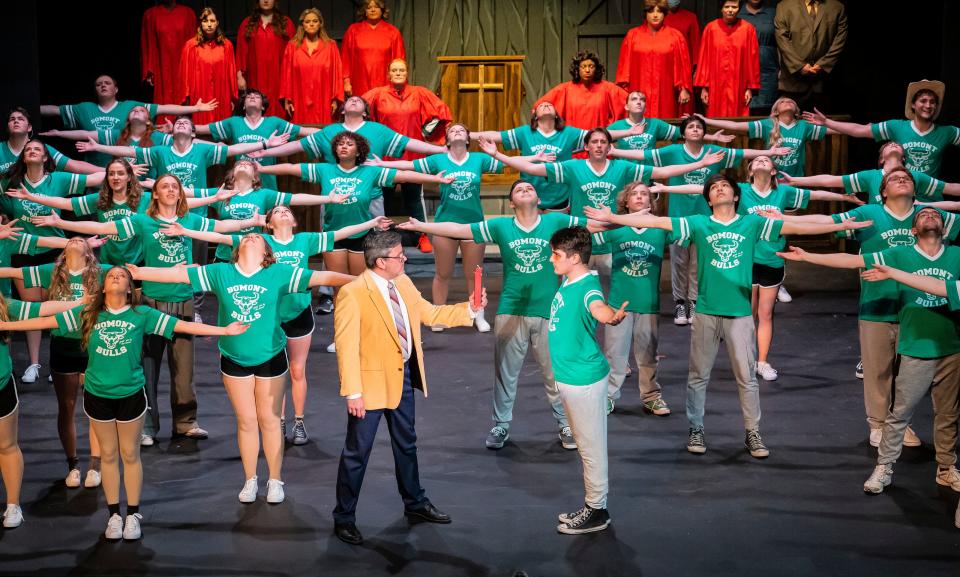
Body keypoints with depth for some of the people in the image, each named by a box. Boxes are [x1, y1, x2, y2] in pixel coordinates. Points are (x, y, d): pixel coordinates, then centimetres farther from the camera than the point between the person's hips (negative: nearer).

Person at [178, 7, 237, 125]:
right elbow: (186, 73, 1)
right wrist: (186, 99, -1)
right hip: (199, 98, -1)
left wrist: (233, 98, 7)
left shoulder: (226, 45, 5)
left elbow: (231, 72, 8)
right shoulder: (191, 45, 0)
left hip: (221, 98, 1)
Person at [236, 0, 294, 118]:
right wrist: (239, 75, 0)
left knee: (277, 111, -8)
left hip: (278, 77, -1)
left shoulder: (286, 23, 7)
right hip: (255, 77, 1)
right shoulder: (247, 23, 11)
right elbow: (241, 51, 8)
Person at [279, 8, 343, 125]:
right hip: (300, 102, 0)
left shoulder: (330, 46, 4)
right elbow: (287, 73, 6)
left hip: (323, 102, 0)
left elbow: (337, 73, 2)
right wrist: (286, 99, 1)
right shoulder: (292, 46, 5)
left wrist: (335, 99, -3)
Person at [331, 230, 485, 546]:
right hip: (373, 380, -7)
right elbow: (347, 347, -21)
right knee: (357, 452, 3)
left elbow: (430, 313, 15)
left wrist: (469, 309, 3)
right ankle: (344, 518, 16)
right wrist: (353, 393, -23)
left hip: (404, 376, 7)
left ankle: (415, 504, 38)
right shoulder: (352, 294, -20)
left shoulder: (403, 283, 3)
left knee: (406, 443, 22)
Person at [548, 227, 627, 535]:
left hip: (585, 379, -10)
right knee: (584, 445, 19)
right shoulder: (567, 283, 6)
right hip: (569, 377, 10)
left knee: (591, 447, 2)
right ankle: (591, 506, 31)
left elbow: (597, 307, -46)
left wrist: (612, 315, -66)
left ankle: (596, 511, 13)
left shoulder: (588, 286, -22)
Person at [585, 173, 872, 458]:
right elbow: (656, 222, -4)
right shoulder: (698, 223, 0)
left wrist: (841, 225, -5)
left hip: (740, 313, 0)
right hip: (706, 312, 0)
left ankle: (753, 433, 17)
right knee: (699, 375, 9)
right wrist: (612, 218, -11)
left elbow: (795, 227, -1)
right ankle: (695, 430, 22)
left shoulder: (752, 223, 2)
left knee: (747, 377, 6)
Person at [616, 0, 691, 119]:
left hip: (665, 94, 0)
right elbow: (625, 64, 7)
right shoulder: (633, 35, 6)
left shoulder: (675, 36, 4)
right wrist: (624, 88, 1)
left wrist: (684, 89, 0)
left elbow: (682, 65, 5)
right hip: (639, 92, 0)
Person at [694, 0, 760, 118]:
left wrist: (751, 87, -2)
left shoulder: (748, 29, -1)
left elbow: (753, 60, 1)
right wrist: (703, 87, -2)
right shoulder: (711, 28, 0)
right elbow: (704, 58, 2)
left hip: (739, 87, 0)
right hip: (716, 87, 0)